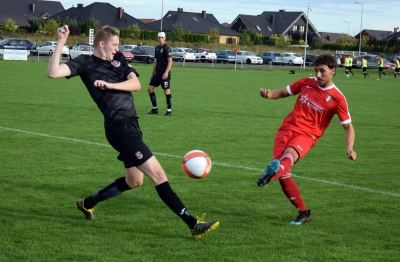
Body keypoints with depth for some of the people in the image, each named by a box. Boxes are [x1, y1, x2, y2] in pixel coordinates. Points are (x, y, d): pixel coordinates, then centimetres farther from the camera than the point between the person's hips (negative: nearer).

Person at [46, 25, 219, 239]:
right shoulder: (85, 63, -2)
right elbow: (53, 72, -14)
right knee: (158, 174, -12)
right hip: (120, 127, -8)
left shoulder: (119, 59, 14)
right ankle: (193, 224, -13)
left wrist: (109, 85, -14)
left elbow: (136, 85, 0)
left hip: (131, 125, 8)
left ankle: (88, 203, 38)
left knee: (133, 181, 22)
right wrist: (61, 43, -18)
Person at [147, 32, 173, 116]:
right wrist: (152, 73, 20)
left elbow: (170, 61, -15)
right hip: (158, 73, 8)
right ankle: (154, 109, 14)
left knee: (167, 91, -6)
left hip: (164, 73, -8)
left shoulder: (166, 48, -10)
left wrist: (166, 72, -23)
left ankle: (169, 111, 2)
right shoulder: (157, 48, 14)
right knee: (150, 88, 6)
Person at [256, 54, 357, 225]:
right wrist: (270, 94, -3)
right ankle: (303, 213, 6)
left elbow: (348, 126, 1)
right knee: (283, 173, -9)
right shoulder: (306, 83, 6)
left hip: (307, 135, -4)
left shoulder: (337, 98, -4)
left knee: (290, 154, -37)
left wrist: (350, 148, -16)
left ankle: (274, 171, -72)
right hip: (287, 128, 4)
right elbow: (285, 92, 21)